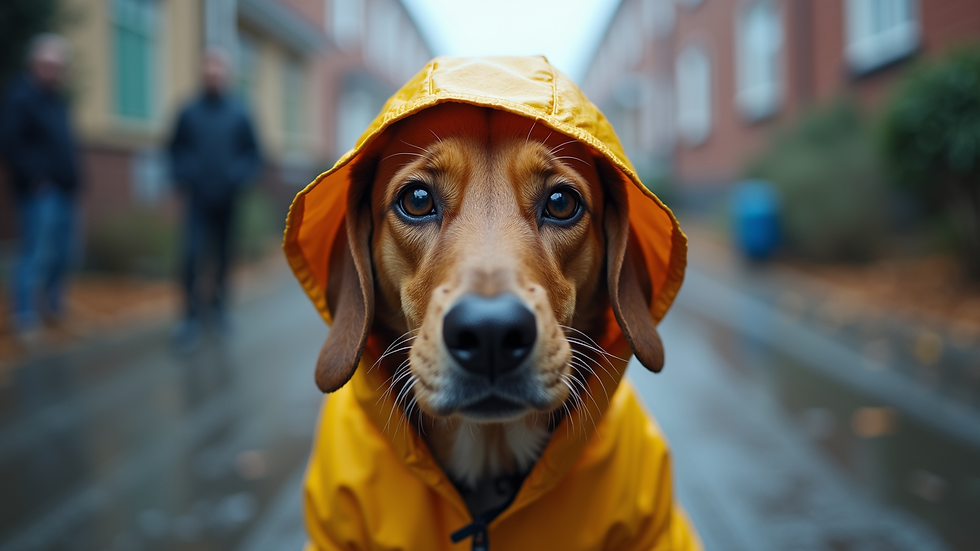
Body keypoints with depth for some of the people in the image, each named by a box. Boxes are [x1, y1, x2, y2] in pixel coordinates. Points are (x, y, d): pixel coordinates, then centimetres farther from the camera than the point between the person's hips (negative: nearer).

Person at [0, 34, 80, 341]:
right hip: (41, 192, -9)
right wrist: (35, 177, -19)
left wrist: (71, 177, 13)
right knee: (36, 254, -8)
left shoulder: (56, 99, 16)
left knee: (62, 252, 14)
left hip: (64, 189, 9)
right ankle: (26, 318, 0)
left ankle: (53, 304, 29)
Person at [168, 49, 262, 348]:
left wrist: (238, 178, -9)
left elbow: (253, 154, 4)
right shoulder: (189, 112, 1)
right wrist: (183, 177, -4)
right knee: (192, 255, -11)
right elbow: (176, 150, 9)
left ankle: (218, 304, 30)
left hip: (228, 201, 1)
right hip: (197, 200, -1)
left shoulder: (239, 113, 1)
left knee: (224, 256, 10)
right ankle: (191, 316, -4)